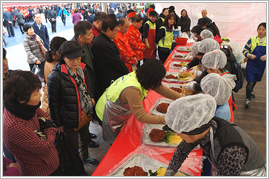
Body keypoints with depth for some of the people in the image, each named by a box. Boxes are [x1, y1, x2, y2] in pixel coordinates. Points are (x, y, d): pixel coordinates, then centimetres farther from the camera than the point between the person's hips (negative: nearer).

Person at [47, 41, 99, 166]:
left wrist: (90, 98, 4)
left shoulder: (82, 69, -4)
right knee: (74, 146, 14)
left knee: (85, 138, 28)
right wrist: (58, 123, -10)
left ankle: (86, 158, 56)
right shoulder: (55, 77, -24)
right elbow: (53, 103, -16)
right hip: (69, 120, -6)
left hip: (85, 114, 6)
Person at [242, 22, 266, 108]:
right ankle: (247, 99, 8)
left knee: (256, 79, 24)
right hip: (251, 64, -3)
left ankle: (251, 90, 54)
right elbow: (244, 50, -6)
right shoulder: (252, 40, -9)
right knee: (250, 81, -5)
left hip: (261, 65, 4)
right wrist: (249, 55, -26)